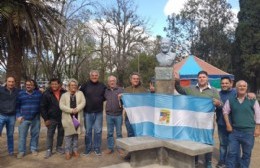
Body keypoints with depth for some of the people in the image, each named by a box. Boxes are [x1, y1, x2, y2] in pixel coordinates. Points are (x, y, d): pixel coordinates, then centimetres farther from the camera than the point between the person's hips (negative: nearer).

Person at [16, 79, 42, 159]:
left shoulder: (39, 94, 1)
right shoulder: (20, 94, 2)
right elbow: (17, 106, 6)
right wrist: (18, 116, -3)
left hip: (35, 118, 1)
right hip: (24, 118, 0)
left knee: (35, 134, 9)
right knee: (22, 135, 0)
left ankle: (34, 149, 24)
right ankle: (21, 151, 11)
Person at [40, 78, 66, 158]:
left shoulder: (64, 93, -3)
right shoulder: (46, 94, -6)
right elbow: (43, 107, -4)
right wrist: (46, 119, -8)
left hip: (62, 117, 2)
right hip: (52, 118, -2)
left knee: (61, 133, 13)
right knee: (50, 134, 4)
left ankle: (59, 147, 30)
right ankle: (49, 150, 15)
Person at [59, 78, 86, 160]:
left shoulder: (80, 93, 6)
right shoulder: (64, 95, 4)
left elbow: (83, 103, -5)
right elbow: (61, 106, -6)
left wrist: (76, 109, -20)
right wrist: (71, 110, -16)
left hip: (77, 117, 1)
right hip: (68, 117, -1)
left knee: (76, 133, 9)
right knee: (68, 134, 0)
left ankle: (75, 150, 21)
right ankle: (68, 151, 10)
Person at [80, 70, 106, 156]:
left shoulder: (102, 86, 4)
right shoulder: (85, 85, 0)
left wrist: (100, 100, 1)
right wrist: (86, 101, -3)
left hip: (99, 112, 1)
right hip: (88, 112, -1)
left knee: (98, 131, 4)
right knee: (88, 131, 8)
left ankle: (97, 149, 16)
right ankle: (88, 149, 20)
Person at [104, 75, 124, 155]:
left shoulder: (120, 89, 0)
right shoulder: (106, 90, 7)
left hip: (118, 114, -2)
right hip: (109, 115, 2)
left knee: (119, 132, 7)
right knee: (110, 133, 10)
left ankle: (119, 148, 17)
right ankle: (110, 148, 21)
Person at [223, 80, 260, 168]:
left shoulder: (252, 100, -3)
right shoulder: (230, 100, 2)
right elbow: (225, 111, 12)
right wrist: (228, 124, 5)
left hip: (248, 131, -1)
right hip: (234, 131, 1)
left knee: (246, 153, 12)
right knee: (232, 153, 5)